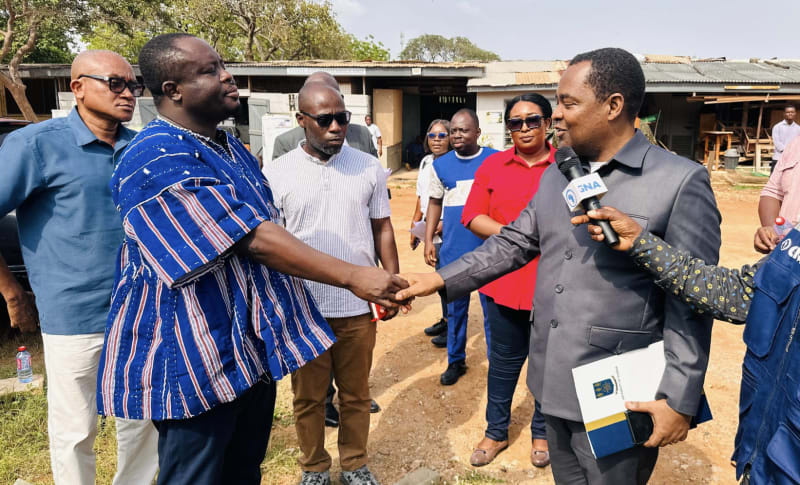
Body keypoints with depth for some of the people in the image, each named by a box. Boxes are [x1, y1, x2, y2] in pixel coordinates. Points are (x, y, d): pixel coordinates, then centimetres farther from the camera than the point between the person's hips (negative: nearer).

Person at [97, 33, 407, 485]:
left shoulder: (232, 148, 9)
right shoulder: (158, 163, -22)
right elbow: (254, 241, -28)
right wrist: (352, 276, -26)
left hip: (255, 343, 9)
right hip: (194, 358, -8)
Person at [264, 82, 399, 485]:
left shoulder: (369, 167, 1)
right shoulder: (276, 174, -3)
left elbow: (382, 229, 8)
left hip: (358, 307, 1)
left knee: (356, 394, 15)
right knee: (307, 397, 15)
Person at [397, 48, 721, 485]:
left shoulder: (681, 182, -12)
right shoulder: (555, 174, 7)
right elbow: (513, 242, 9)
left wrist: (679, 399, -12)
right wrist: (440, 280, 1)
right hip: (553, 381, 6)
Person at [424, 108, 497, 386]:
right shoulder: (441, 165, 5)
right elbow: (435, 203, 11)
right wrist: (428, 241, 5)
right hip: (452, 251, 3)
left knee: (492, 309, 7)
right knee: (455, 309, 14)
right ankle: (456, 361, 30)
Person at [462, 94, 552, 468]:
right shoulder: (493, 165, 3)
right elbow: (472, 217, 0)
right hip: (505, 281, 1)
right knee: (504, 361, 15)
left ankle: (542, 432, 36)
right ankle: (496, 432, 33)